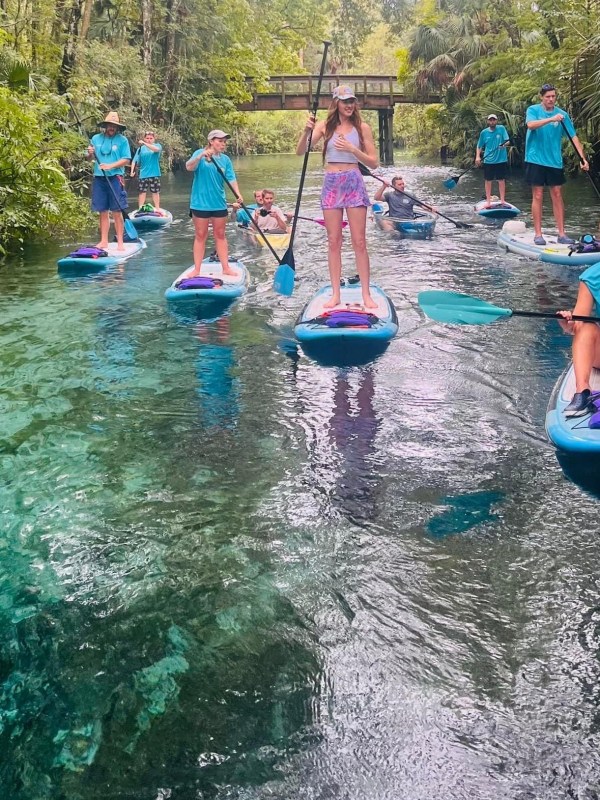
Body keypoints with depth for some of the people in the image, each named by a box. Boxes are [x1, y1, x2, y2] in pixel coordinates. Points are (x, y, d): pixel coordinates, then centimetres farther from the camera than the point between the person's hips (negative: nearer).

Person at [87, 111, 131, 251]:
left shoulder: (122, 140, 1)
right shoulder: (96, 138, 10)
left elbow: (126, 160, -5)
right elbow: (90, 159, 14)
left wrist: (111, 166, -17)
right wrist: (90, 154, -9)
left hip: (115, 178, -3)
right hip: (99, 178, 3)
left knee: (117, 211, -5)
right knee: (102, 211, 7)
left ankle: (120, 242, -2)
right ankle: (104, 241, 14)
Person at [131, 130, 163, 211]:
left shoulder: (158, 145, 0)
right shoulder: (141, 148, 2)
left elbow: (156, 149, -25)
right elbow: (135, 160, -1)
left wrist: (144, 143, -32)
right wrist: (132, 171, -15)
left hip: (155, 174, -1)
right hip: (143, 174, 1)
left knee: (156, 192, 7)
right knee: (142, 192, 2)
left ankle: (157, 209, 17)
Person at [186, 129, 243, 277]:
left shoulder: (225, 159, 5)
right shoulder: (200, 153, -5)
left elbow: (231, 179, -1)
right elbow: (189, 167, -21)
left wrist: (237, 193, -19)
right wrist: (201, 155, -36)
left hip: (219, 203, 4)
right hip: (200, 203, -4)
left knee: (220, 235, 11)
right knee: (200, 236, 3)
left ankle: (226, 268, 17)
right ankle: (197, 269, 8)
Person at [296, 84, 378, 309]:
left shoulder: (362, 128, 2)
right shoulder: (325, 126, 3)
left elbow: (373, 163, 1)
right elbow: (300, 152, -4)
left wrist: (352, 149, -13)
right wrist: (307, 132, -21)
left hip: (354, 183, -1)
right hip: (331, 184, 1)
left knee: (359, 241, -1)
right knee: (333, 241, 5)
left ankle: (366, 294, 3)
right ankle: (335, 294, 10)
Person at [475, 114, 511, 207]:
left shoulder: (501, 129, -2)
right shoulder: (484, 132, 3)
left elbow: (508, 141, -8)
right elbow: (479, 146, 9)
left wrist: (505, 144, -31)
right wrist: (477, 157, -6)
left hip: (501, 160, -1)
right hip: (488, 160, 1)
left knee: (501, 180, 4)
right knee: (488, 181, 5)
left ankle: (502, 200, 12)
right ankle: (488, 201, 15)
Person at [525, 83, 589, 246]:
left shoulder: (562, 115, 4)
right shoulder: (533, 110, -1)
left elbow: (573, 137, 1)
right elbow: (530, 124, -22)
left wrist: (583, 158, -9)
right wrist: (551, 119, -34)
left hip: (555, 161, 3)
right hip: (536, 159, -3)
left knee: (557, 195, 3)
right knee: (538, 196, -2)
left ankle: (561, 234, 6)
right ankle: (538, 234, 3)